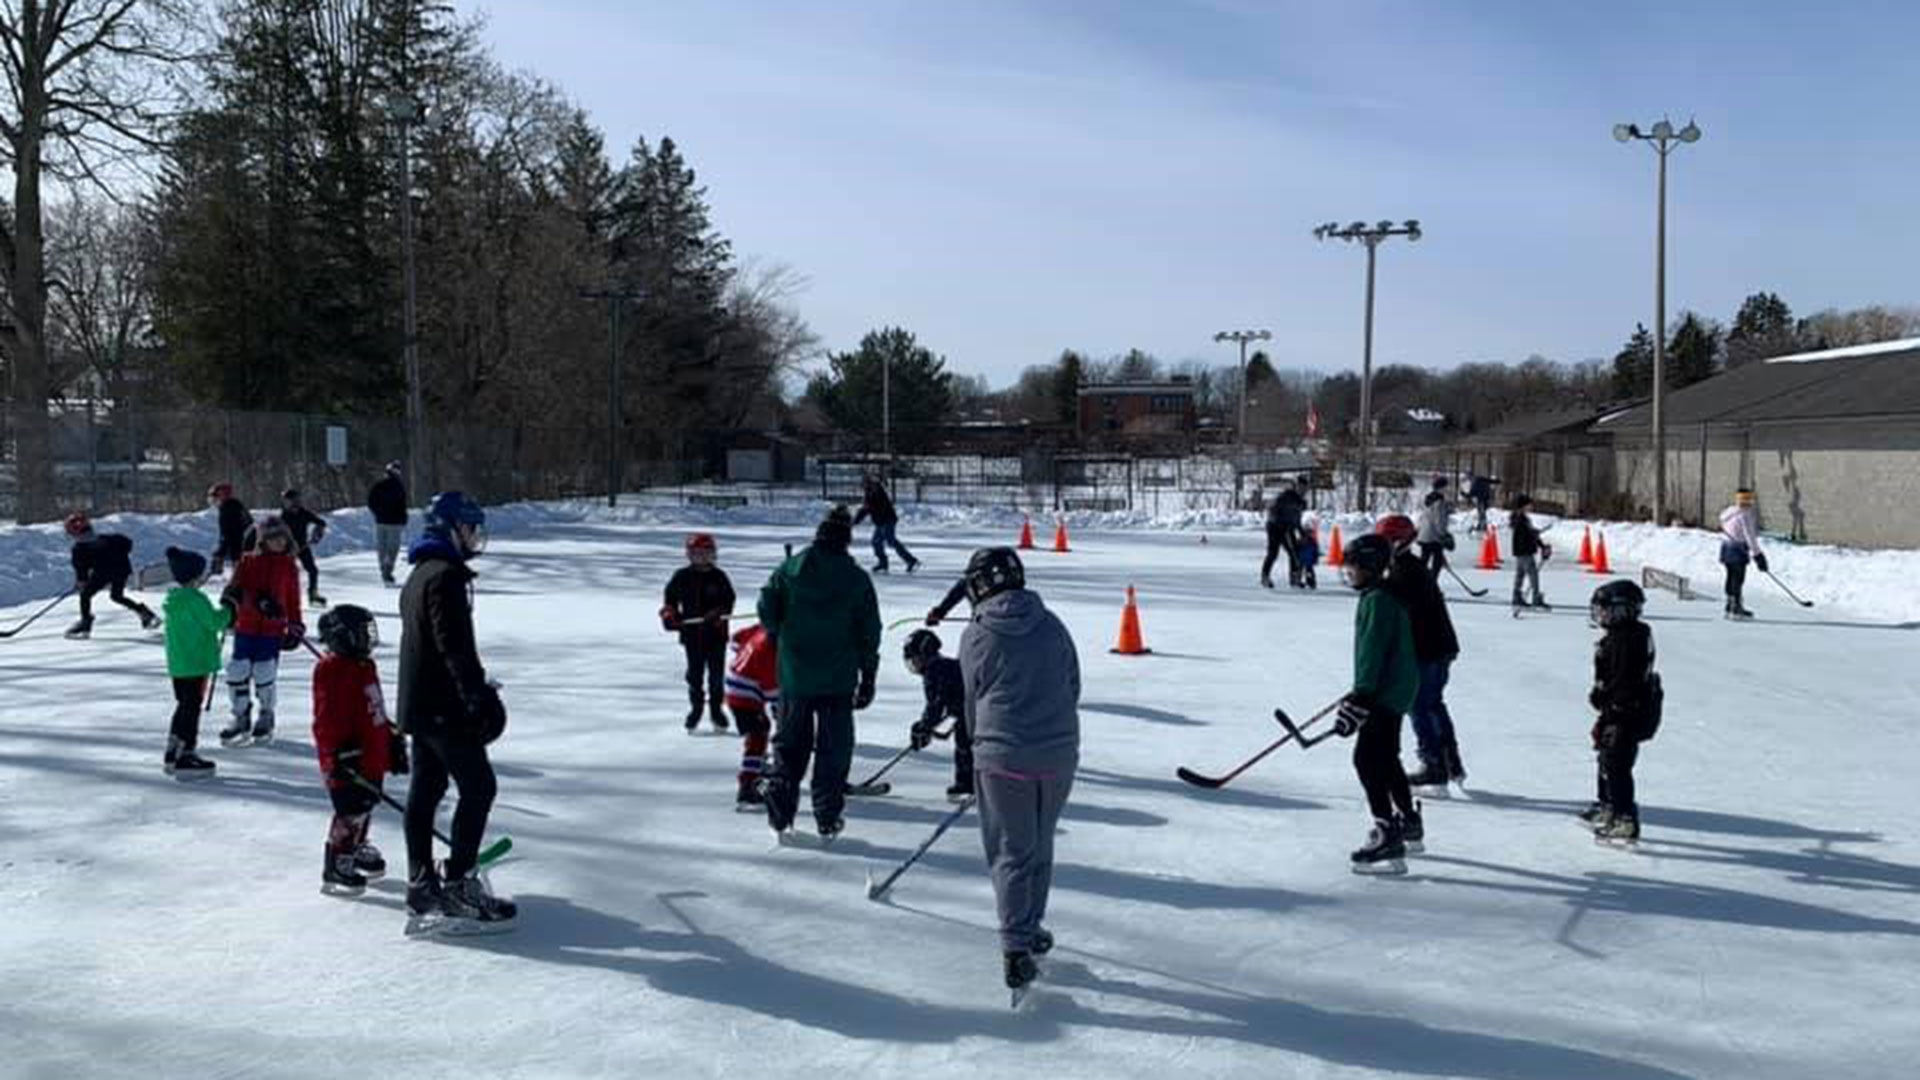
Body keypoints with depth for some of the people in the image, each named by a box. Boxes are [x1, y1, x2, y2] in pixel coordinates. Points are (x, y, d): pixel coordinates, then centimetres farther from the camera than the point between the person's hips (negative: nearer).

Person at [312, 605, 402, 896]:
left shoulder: (364, 666, 12)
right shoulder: (332, 671, -18)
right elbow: (329, 720, -21)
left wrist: (392, 742, 23)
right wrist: (341, 754, -24)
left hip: (371, 756, 10)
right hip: (346, 761, -10)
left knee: (365, 806, 20)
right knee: (350, 812, -8)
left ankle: (358, 851, 37)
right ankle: (336, 868, 1)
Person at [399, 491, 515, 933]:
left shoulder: (419, 574, 17)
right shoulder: (446, 576, -16)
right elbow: (454, 644, -24)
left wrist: (474, 688, 27)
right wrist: (478, 693, -26)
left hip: (417, 702, 10)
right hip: (442, 704, -10)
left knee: (425, 788, 14)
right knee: (478, 786, -5)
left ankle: (422, 883, 21)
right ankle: (457, 884, -5)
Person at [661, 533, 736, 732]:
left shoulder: (719, 577, 1)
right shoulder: (682, 577, 5)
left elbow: (728, 600, -4)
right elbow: (670, 598, 16)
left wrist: (718, 613, -20)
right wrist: (669, 614, 1)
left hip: (716, 634, -1)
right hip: (692, 634, 1)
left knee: (716, 674, 3)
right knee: (695, 674, 6)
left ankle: (717, 710, 14)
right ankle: (695, 708, 18)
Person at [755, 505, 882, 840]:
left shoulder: (791, 568, -2)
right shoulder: (857, 578, -4)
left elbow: (767, 608, -2)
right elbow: (869, 633, -1)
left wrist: (780, 637, 17)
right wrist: (868, 679, 7)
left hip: (794, 674, 1)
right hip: (839, 679, -1)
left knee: (790, 740, 16)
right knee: (834, 746, 8)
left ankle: (780, 796, 6)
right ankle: (828, 817, 10)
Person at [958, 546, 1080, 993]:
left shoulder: (977, 637, -4)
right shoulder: (1052, 626, 5)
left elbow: (973, 701, 5)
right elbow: (1074, 687, 11)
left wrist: (982, 746, 21)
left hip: (1003, 758, -3)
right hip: (1059, 755, 3)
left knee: (1012, 852, 4)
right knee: (1040, 845, 20)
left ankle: (1016, 947, -4)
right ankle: (1031, 928, 32)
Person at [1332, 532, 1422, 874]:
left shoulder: (1378, 600, -18)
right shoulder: (1383, 596, 14)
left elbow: (1372, 651, -25)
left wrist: (1361, 697, -28)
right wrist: (1362, 692, 30)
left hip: (1387, 692, -11)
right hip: (1393, 689, 11)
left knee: (1368, 758, -15)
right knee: (1385, 758, 22)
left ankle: (1388, 836, -19)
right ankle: (1409, 823, 38)